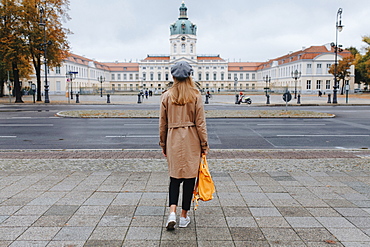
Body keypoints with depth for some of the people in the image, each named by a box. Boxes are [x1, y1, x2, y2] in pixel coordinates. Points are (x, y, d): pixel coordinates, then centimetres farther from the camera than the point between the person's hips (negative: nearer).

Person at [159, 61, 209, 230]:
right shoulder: (196, 95, -5)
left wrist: (163, 144, 14)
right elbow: (200, 122, -4)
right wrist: (204, 144, 3)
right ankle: (184, 216, 17)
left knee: (174, 176, 14)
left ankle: (172, 212, -2)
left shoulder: (166, 96, 0)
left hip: (173, 140, 2)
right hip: (191, 140, -1)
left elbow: (162, 123, 4)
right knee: (189, 177, 8)